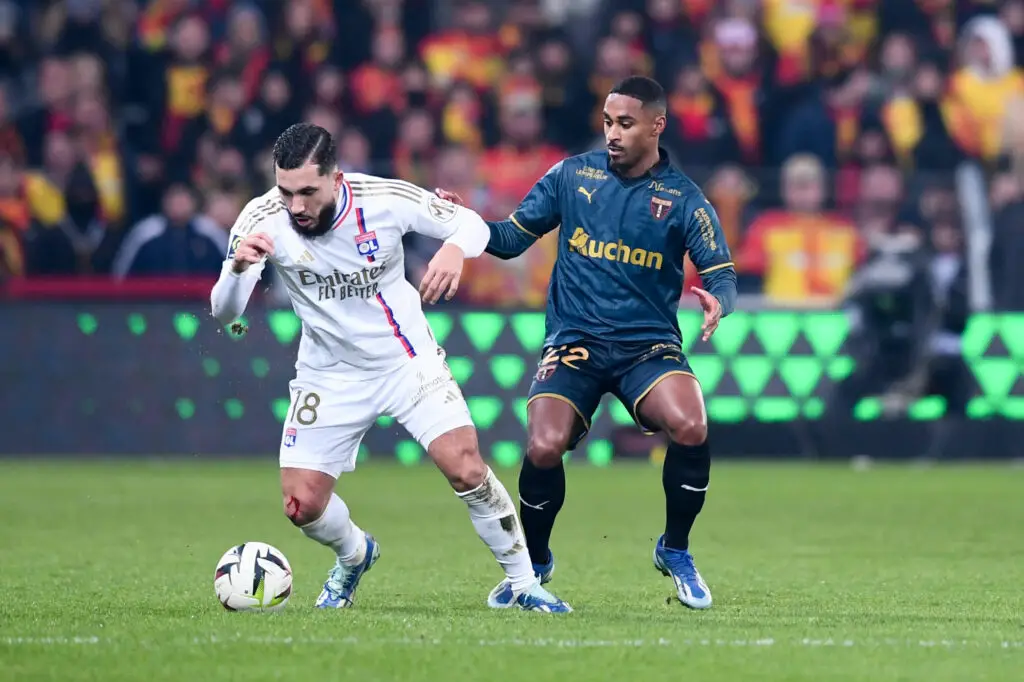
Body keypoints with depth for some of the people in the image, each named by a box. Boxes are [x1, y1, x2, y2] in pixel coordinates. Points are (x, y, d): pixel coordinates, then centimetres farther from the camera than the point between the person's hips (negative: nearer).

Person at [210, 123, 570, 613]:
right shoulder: (263, 220, -20)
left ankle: (522, 582, 2)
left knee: (466, 469, -18)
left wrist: (455, 248, -32)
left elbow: (472, 224, -7)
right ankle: (354, 555, 31)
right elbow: (223, 312, -22)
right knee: (302, 504, -4)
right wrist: (238, 268, -45)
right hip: (330, 375, 2)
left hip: (406, 360, -1)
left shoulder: (386, 200, -21)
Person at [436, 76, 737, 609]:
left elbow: (721, 271, -2)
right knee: (544, 447, -23)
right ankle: (533, 562, 7)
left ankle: (675, 550, -2)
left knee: (690, 428, -29)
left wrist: (717, 299, -25)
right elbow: (511, 238, 9)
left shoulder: (683, 199, 2)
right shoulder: (572, 175, 6)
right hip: (574, 341, 0)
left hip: (649, 345, 0)